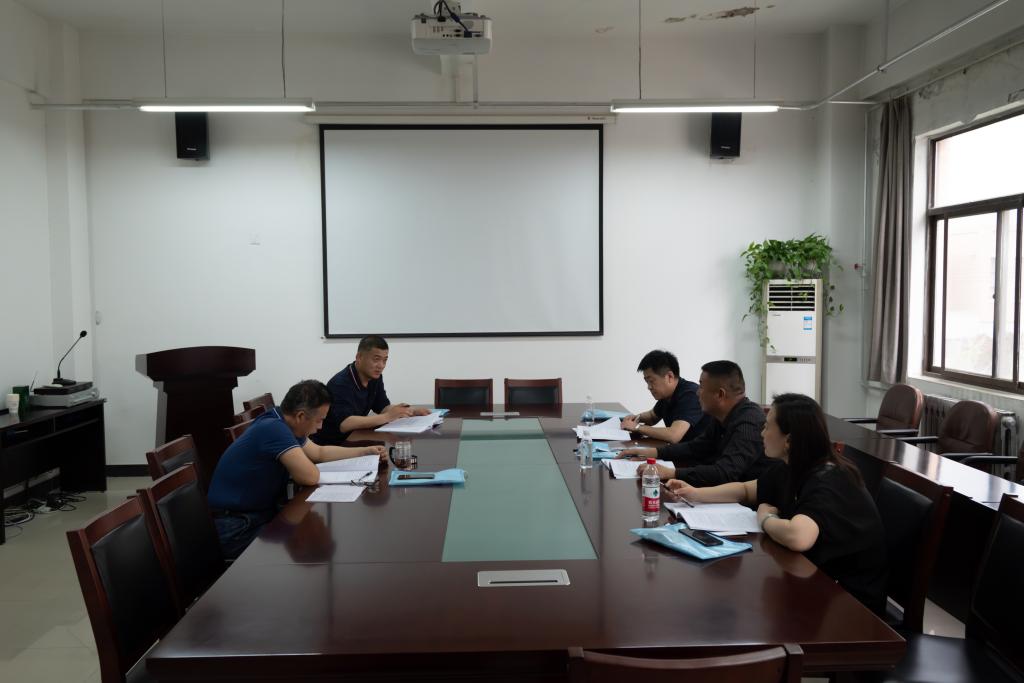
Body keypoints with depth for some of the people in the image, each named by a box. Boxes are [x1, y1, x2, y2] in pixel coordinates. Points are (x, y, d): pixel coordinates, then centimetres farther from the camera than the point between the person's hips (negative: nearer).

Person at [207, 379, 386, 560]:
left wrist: (366, 451, 17)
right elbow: (310, 476, -27)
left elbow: (320, 452, 19)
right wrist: (301, 466, -4)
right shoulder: (274, 429, -26)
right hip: (236, 530, -9)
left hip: (260, 513, 9)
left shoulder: (282, 424, 4)